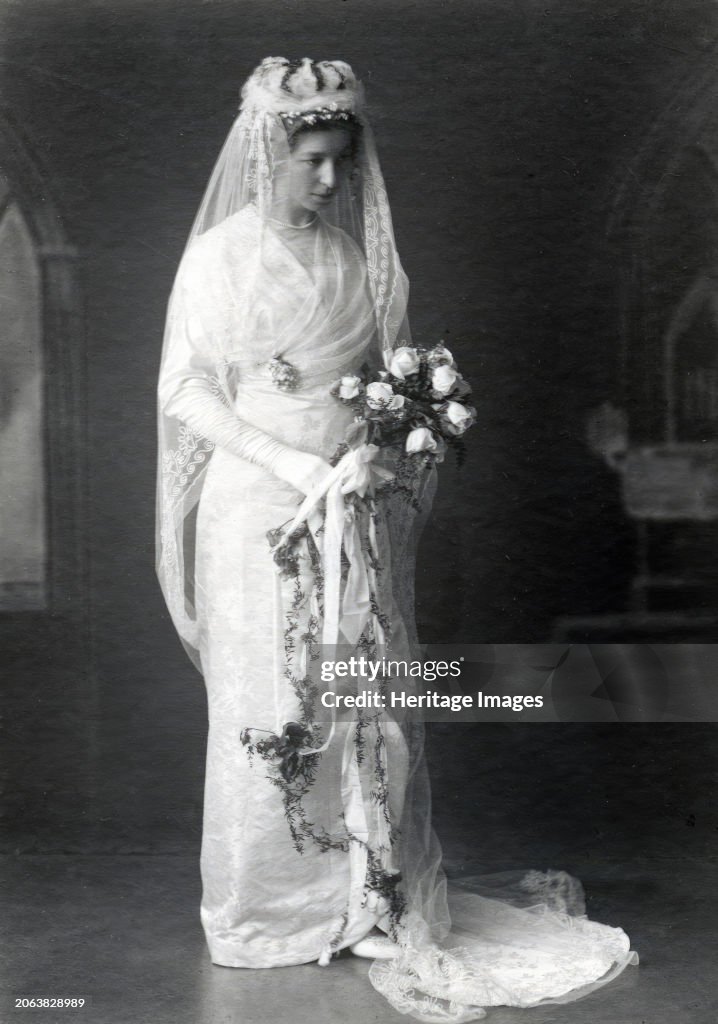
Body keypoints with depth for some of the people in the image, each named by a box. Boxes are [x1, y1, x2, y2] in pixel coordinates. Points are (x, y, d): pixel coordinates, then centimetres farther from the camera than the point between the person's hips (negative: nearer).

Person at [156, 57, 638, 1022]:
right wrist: (292, 466, -13)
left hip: (357, 514, 3)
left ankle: (377, 897, 14)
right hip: (257, 515, -2)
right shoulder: (219, 256, -1)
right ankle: (266, 907, 16)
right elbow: (188, 394, -4)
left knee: (369, 703, 3)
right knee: (264, 707, 2)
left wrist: (379, 449, -9)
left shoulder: (364, 256, 7)